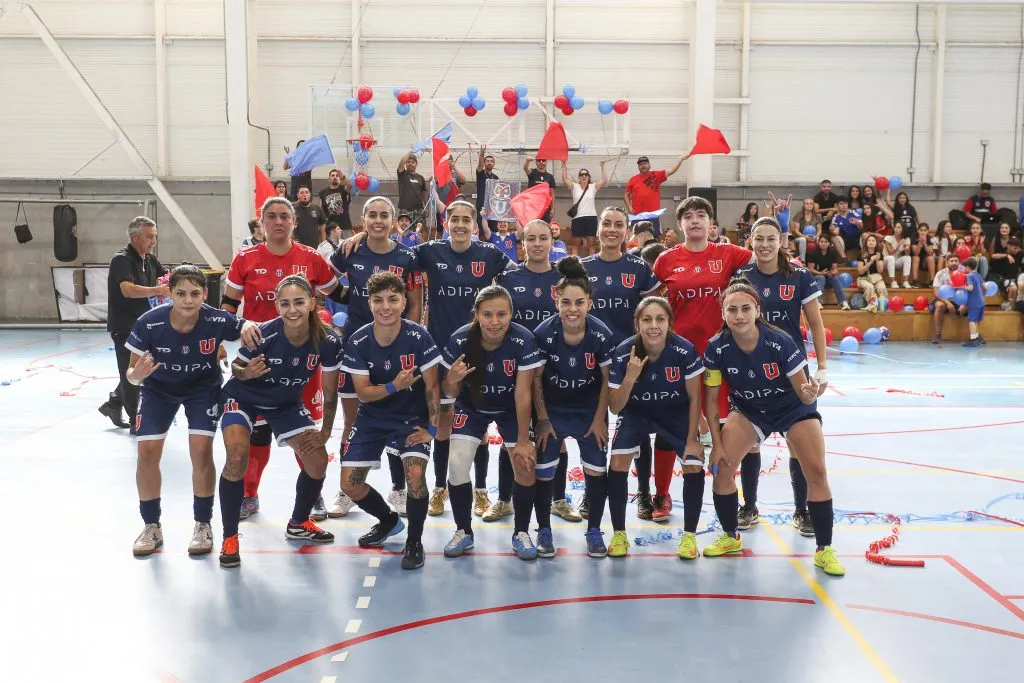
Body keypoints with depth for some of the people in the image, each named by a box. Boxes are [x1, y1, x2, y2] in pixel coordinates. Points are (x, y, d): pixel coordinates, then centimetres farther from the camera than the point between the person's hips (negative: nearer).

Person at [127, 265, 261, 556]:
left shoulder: (217, 321, -30)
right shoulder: (149, 323, -29)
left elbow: (248, 329, -13)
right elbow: (131, 373, -18)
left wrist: (248, 326, -37)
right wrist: (137, 374, -43)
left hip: (203, 387, -1)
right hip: (158, 388, 1)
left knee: (202, 450, -14)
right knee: (147, 451, -7)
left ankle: (203, 526, 6)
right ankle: (151, 526, 13)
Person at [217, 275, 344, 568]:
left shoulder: (328, 343, -23)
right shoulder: (263, 335, -32)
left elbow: (330, 392, -10)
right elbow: (235, 367, -14)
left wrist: (325, 431, -9)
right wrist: (245, 373, -36)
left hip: (287, 404, 4)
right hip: (244, 399, -3)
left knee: (318, 460, -5)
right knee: (237, 455, -26)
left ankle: (299, 524, 24)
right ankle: (230, 537, -8)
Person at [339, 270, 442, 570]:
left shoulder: (419, 337, -20)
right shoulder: (357, 342, -15)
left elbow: (431, 386, -13)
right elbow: (363, 392, -12)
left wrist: (432, 428, -13)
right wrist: (394, 387, -28)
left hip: (412, 417, -3)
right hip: (372, 418, 3)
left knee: (415, 474, -25)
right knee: (349, 483, 1)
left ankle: (414, 541, 0)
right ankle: (388, 520, 32)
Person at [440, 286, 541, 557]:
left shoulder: (523, 340, -31)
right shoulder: (460, 341, -27)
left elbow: (523, 393, -23)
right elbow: (450, 393, -16)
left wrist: (523, 441, -17)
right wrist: (452, 380, -40)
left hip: (511, 409, 0)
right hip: (472, 407, 1)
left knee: (525, 467, -9)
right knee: (457, 463, -14)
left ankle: (521, 533, 15)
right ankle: (464, 532, 8)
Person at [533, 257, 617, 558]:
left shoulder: (602, 335, -21)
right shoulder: (543, 334, -22)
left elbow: (607, 380, -7)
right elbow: (535, 379, -10)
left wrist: (599, 420, -5)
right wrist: (542, 419, -7)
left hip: (590, 409, 1)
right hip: (552, 408, 0)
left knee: (596, 470, 0)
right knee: (542, 471, -3)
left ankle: (594, 531, 19)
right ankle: (544, 532, 15)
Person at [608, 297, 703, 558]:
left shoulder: (685, 350, -29)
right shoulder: (623, 353, -27)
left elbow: (695, 399, -13)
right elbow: (614, 407, -21)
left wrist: (692, 439, -10)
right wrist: (630, 378, -38)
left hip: (677, 414, 0)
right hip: (636, 413, 0)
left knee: (695, 467, -16)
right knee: (617, 465, -18)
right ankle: (619, 534, 0)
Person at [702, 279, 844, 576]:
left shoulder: (780, 342, -31)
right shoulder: (717, 348, -24)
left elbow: (804, 395, -24)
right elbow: (711, 399, -12)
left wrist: (810, 393, -48)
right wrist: (717, 444, -15)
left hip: (793, 408, -2)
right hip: (749, 411, 2)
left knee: (816, 472, -16)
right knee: (720, 467, -10)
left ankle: (824, 551, 0)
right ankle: (731, 537, 14)